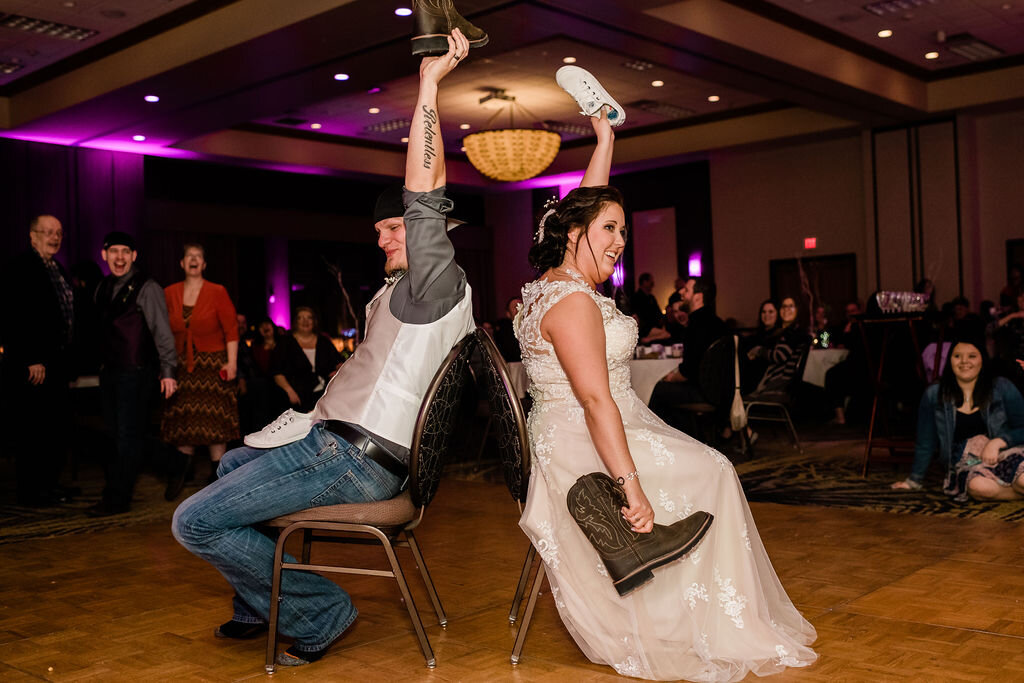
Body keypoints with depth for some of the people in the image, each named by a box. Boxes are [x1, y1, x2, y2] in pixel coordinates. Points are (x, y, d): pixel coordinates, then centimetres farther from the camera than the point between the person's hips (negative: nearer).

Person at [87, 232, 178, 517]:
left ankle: (118, 499, 1)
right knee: (112, 434, 11)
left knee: (128, 435, -4)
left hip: (135, 372, -7)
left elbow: (161, 330, -10)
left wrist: (168, 370, -15)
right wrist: (101, 363, 11)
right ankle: (114, 488, 20)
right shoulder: (104, 287, 14)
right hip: (109, 370, 7)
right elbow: (101, 329, 17)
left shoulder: (147, 288, -8)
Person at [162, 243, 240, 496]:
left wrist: (232, 362, -13)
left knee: (214, 421, -2)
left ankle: (217, 474, 5)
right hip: (181, 366, 3)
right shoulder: (169, 293, 6)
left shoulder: (217, 292, -2)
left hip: (212, 364, -3)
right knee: (184, 421, 5)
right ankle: (179, 475, 16)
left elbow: (231, 329, -5)